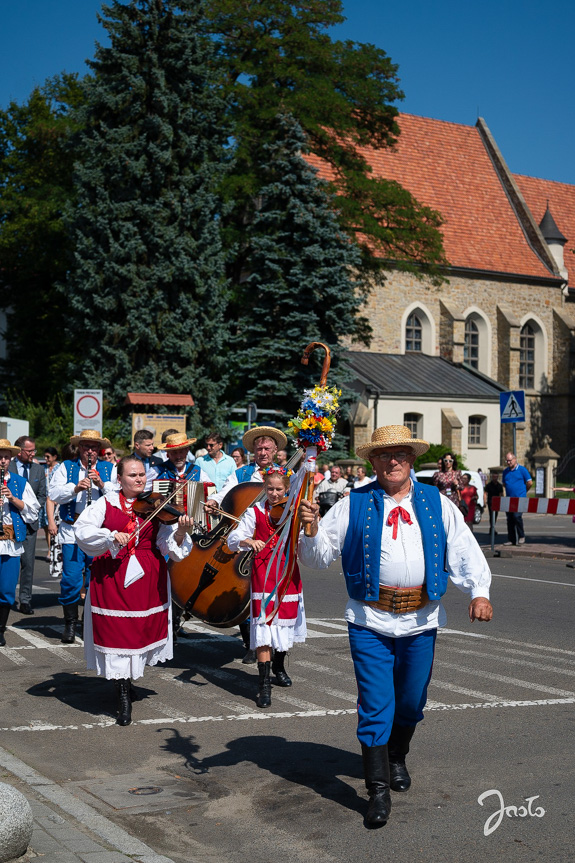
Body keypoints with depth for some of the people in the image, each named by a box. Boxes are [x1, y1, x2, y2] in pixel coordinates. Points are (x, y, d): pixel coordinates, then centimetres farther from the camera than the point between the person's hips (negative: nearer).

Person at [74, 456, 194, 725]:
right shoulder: (106, 503, 3)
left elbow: (168, 544, -5)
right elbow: (81, 530, -9)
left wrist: (180, 532, -26)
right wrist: (111, 536, -23)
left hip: (147, 577, 2)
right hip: (111, 576, -1)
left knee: (142, 628, 7)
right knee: (117, 631, -5)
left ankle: (128, 679, 32)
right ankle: (124, 696, 4)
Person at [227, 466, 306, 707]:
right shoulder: (256, 511, 1)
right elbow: (233, 539, -6)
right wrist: (249, 541, -26)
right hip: (263, 575, -2)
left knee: (285, 622, 14)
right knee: (264, 626, -10)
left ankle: (279, 667, 39)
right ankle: (264, 684, -8)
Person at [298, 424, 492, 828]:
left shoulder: (437, 503, 8)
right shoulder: (353, 505, 3)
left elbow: (464, 549, 4)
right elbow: (319, 556, 3)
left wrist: (479, 591, -10)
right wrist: (312, 530, -18)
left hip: (421, 620, 2)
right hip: (370, 621, -2)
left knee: (411, 702, 14)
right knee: (375, 705, -4)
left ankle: (397, 758, 42)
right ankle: (379, 791, 2)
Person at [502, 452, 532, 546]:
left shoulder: (522, 469, -3)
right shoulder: (505, 471, 13)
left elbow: (530, 483, 0)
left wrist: (523, 491, 10)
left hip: (520, 498, -6)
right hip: (509, 498, 6)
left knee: (517, 516, -18)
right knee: (510, 519, 5)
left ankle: (521, 536, -3)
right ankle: (511, 539, 11)